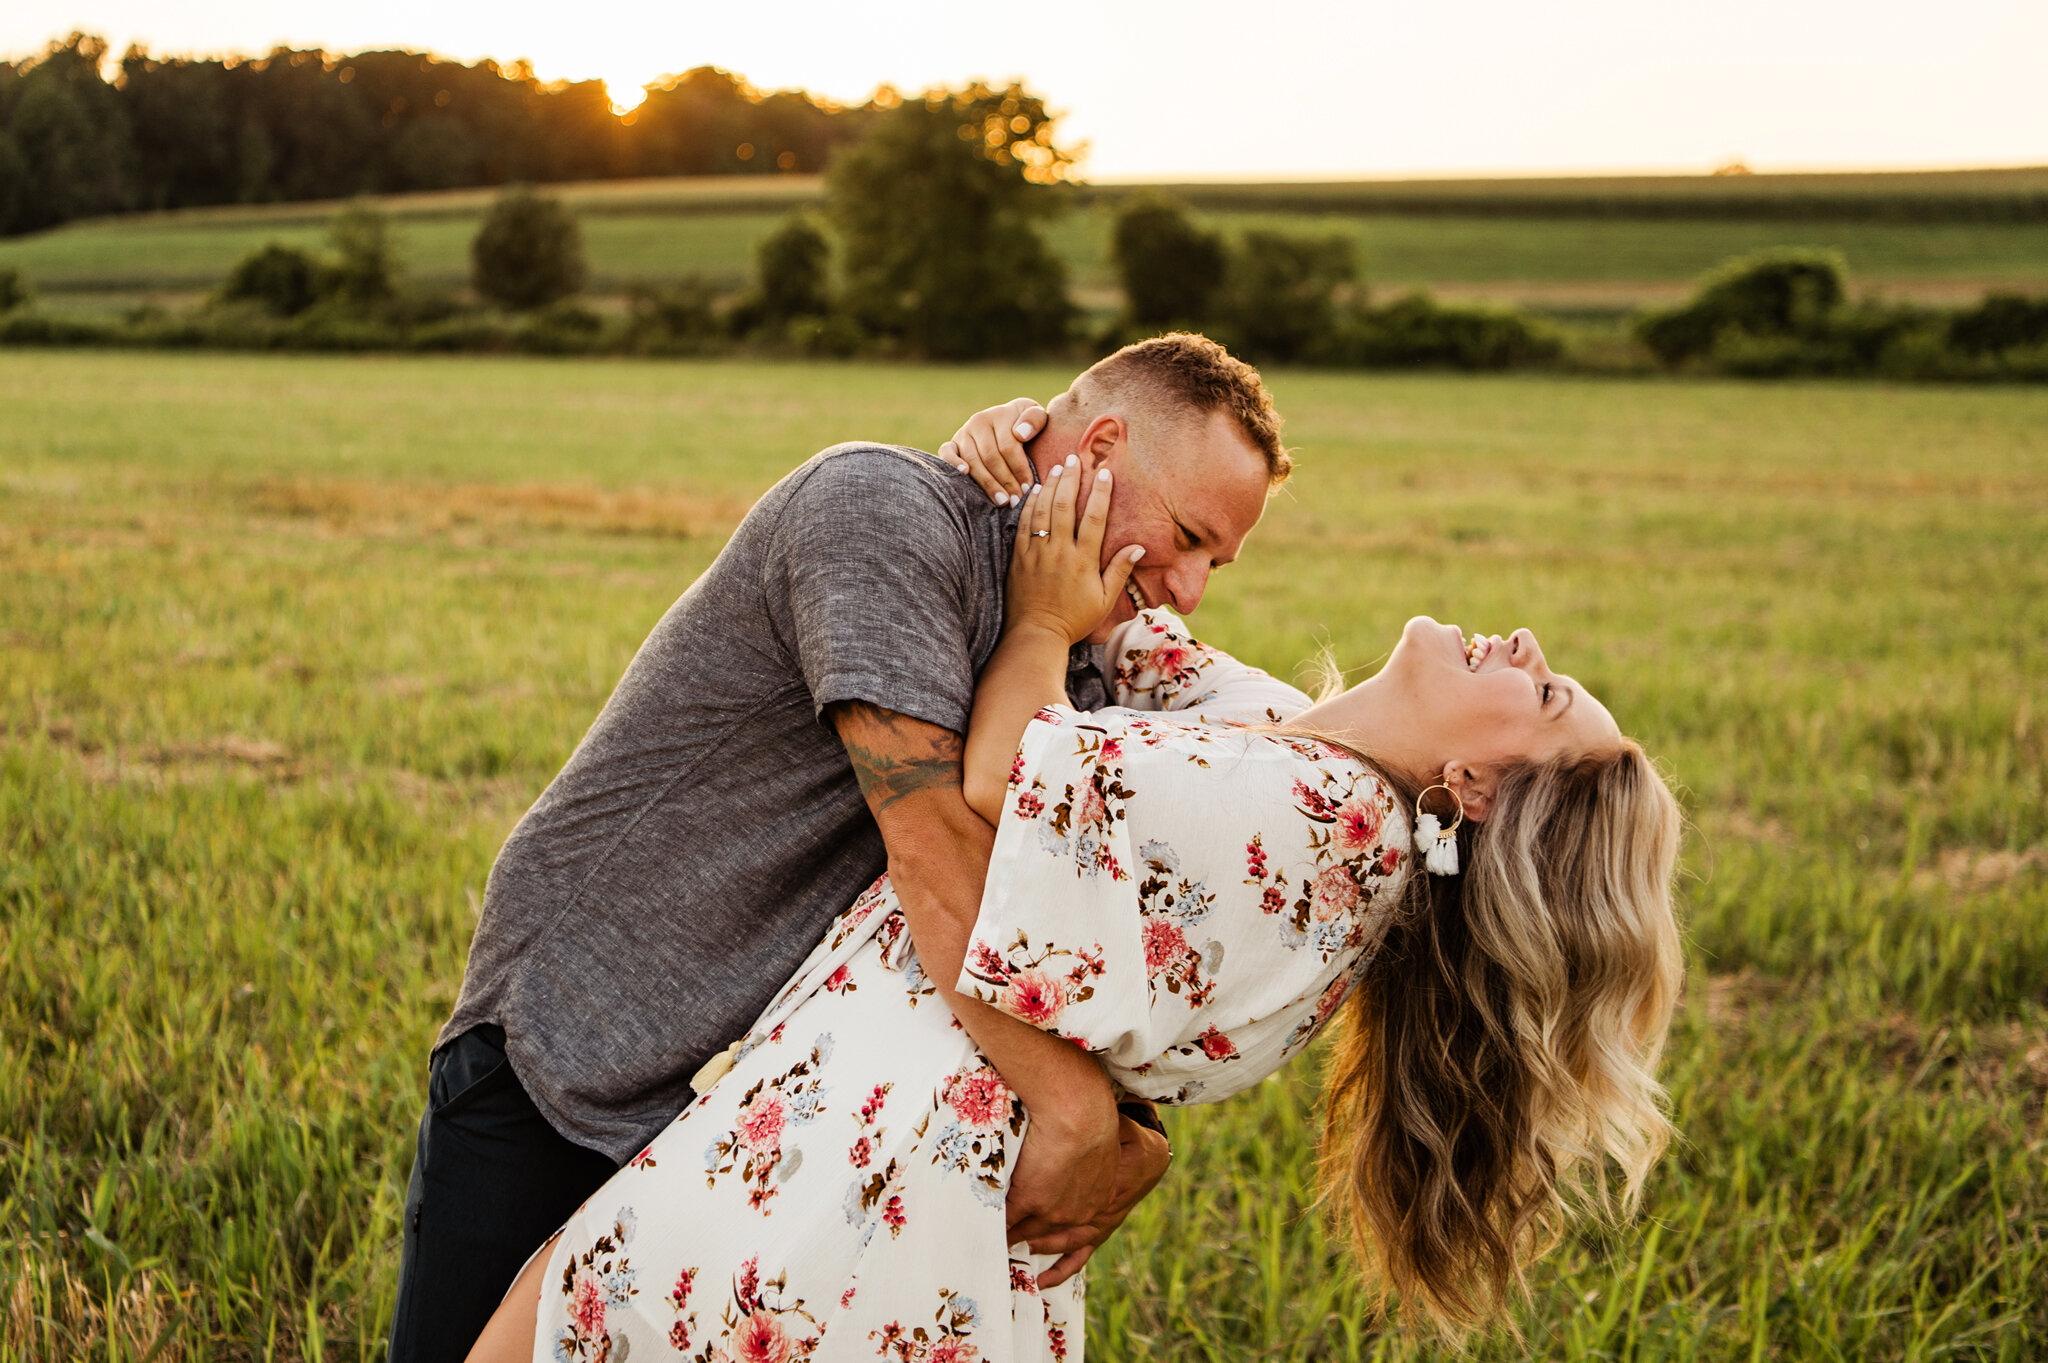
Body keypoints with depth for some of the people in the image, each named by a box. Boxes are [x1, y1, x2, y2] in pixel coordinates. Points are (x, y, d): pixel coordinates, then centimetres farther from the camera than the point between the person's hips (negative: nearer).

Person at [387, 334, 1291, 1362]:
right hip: (566, 1048, -6)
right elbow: (928, 835, -29)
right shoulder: (880, 505, -20)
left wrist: (1136, 1130, -14)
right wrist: (1074, 1106, -30)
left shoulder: (1076, 668, 7)